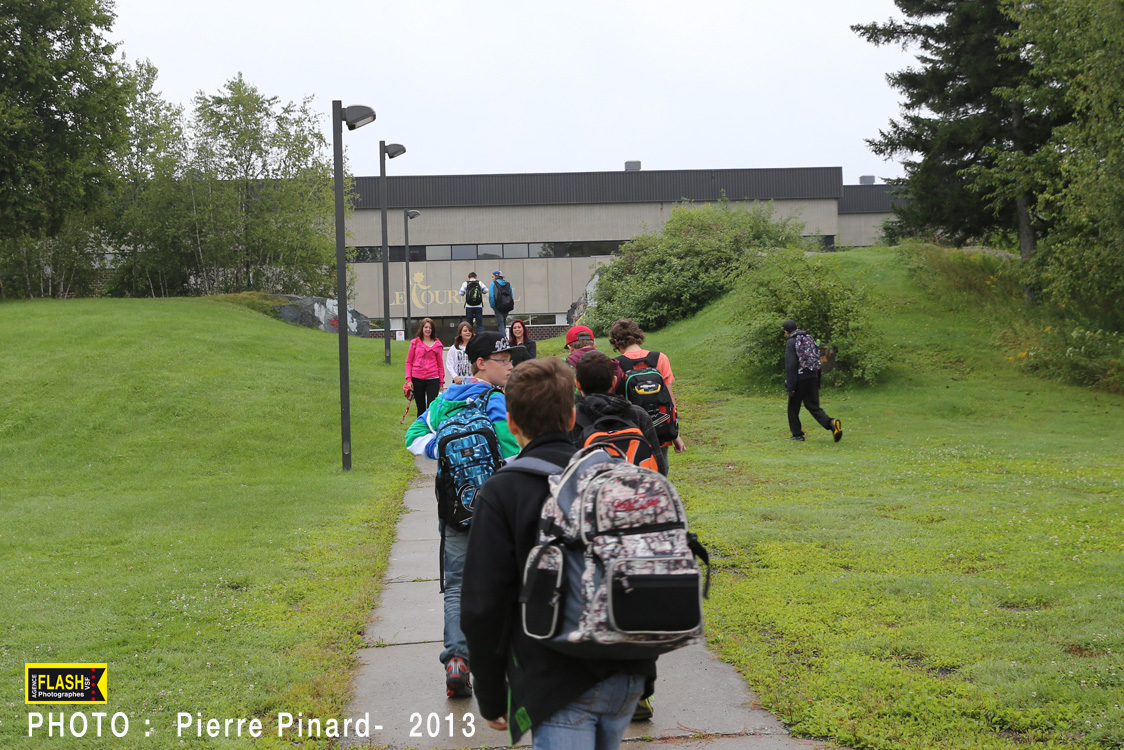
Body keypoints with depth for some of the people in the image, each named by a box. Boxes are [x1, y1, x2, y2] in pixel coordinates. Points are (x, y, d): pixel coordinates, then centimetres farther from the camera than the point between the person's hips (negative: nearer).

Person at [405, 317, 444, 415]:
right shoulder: (415, 342, 6)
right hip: (417, 379, 1)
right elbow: (409, 362, 8)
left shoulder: (437, 344, 6)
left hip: (433, 379, -1)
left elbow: (440, 364, 8)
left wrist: (441, 382, 6)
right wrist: (408, 379, -1)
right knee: (421, 408, 9)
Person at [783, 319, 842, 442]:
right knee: (813, 406, 6)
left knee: (793, 407, 8)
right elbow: (818, 360, 15)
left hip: (800, 378, -6)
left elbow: (791, 365, -15)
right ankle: (831, 423, -16)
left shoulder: (791, 342, -7)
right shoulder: (809, 339, 14)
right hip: (812, 378, 6)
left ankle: (797, 434, 11)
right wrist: (818, 382, 18)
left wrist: (790, 386, -15)